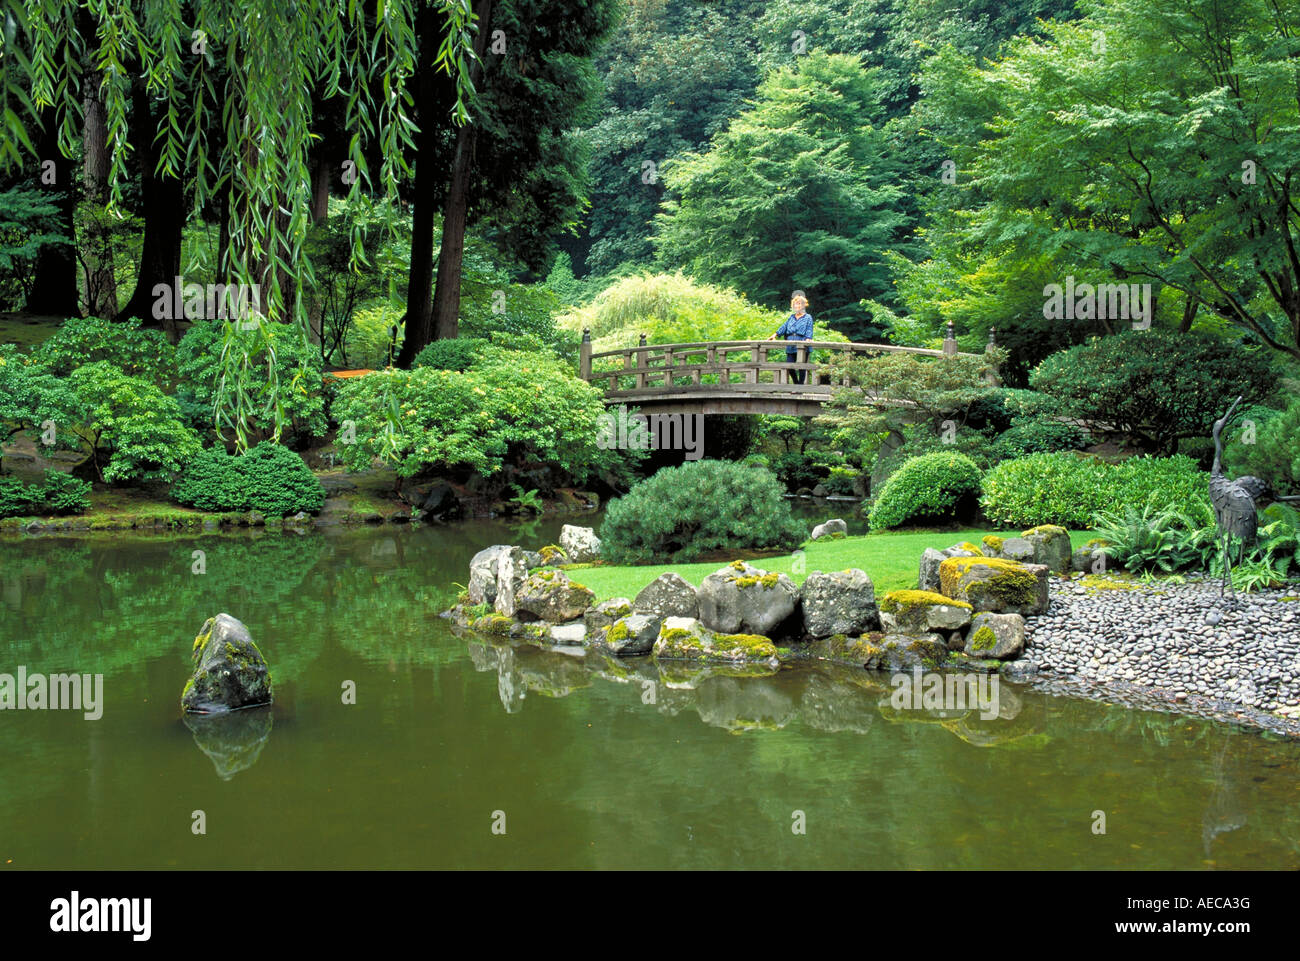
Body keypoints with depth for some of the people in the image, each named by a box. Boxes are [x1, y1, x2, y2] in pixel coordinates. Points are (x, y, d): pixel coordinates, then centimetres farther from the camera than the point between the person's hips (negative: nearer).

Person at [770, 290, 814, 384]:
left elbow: (809, 331, -4)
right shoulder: (791, 317, 19)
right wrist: (775, 335, -3)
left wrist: (808, 340, -21)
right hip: (791, 347, 4)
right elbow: (784, 327, 11)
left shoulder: (808, 317, 6)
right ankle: (796, 383, 19)